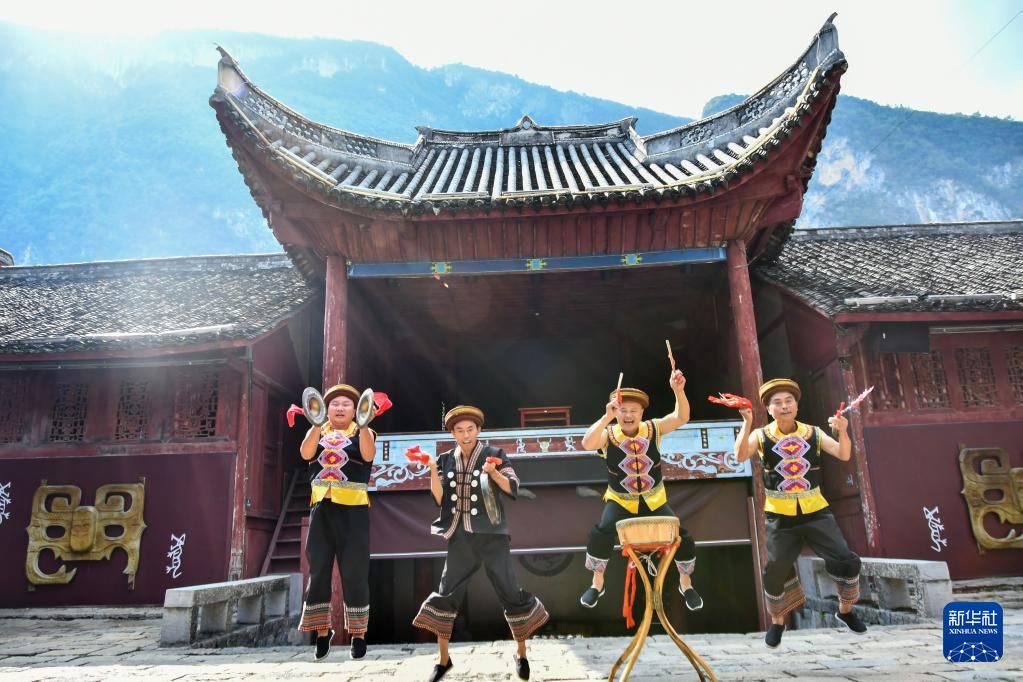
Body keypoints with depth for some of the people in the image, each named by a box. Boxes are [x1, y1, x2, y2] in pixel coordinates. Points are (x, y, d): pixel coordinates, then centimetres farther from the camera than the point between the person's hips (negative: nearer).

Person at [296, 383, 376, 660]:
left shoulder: (362, 432, 6)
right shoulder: (318, 432, 13)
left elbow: (368, 455, -15)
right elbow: (306, 453, -9)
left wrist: (363, 424, -26)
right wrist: (316, 423, -21)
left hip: (353, 509, -3)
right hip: (321, 508, 3)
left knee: (354, 573, 0)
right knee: (318, 570, 4)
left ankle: (358, 634, 11)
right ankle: (322, 631, 17)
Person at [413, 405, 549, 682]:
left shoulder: (494, 455, -4)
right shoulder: (446, 460, 4)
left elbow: (513, 489, -11)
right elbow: (439, 499, -1)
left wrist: (494, 473, -27)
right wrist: (433, 471, -14)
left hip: (491, 536, -2)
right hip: (460, 538, 3)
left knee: (510, 593, 3)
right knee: (445, 595, 5)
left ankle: (521, 654, 24)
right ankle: (443, 659, 22)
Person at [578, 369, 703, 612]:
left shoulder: (653, 429, -10)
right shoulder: (608, 435, -15)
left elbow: (681, 418, -22)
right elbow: (587, 444, -35)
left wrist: (678, 391, -39)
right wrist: (606, 418, -47)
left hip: (654, 501, 2)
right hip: (620, 501, -1)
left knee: (682, 537, -8)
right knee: (601, 534, -25)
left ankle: (685, 583, 22)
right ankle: (597, 584, 1)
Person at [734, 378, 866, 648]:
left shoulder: (813, 433, -2)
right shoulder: (761, 436, -8)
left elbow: (843, 455, -12)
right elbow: (740, 456, -24)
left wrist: (843, 432, -32)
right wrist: (747, 423, -35)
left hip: (815, 511, 2)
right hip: (779, 516, -1)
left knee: (847, 561, 1)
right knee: (776, 571, 6)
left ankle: (845, 610, 30)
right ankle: (777, 622, 31)